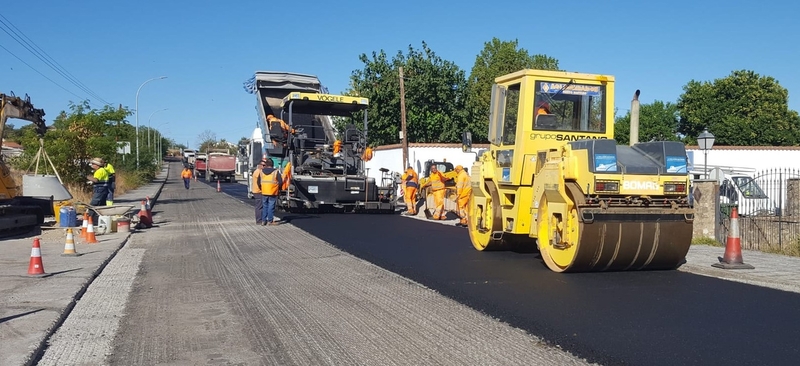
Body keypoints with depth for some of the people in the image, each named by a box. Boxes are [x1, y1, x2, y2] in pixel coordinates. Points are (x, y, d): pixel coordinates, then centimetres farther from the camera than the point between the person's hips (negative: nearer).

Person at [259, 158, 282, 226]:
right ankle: (270, 221, 4)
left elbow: (259, 182, 8)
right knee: (271, 207, 2)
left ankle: (263, 220, 15)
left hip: (264, 192, 4)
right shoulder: (276, 172, -9)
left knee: (265, 206, 13)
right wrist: (279, 189, 9)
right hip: (273, 193, -4)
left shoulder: (261, 171, 4)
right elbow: (280, 182, -8)